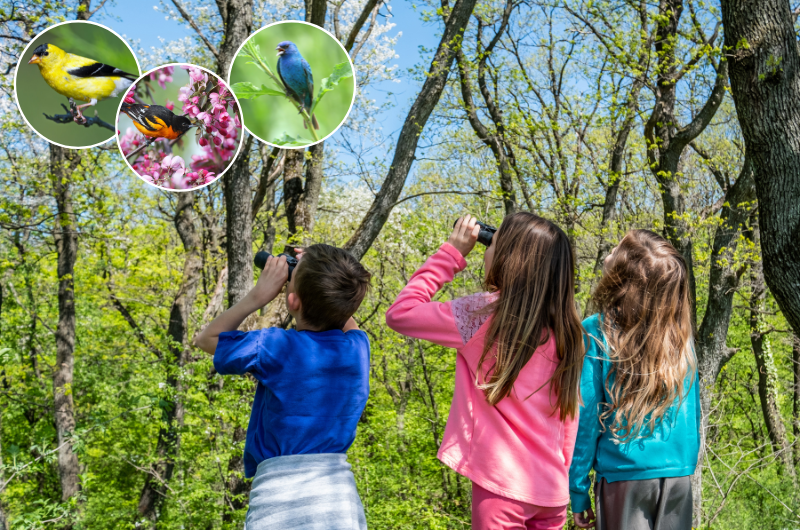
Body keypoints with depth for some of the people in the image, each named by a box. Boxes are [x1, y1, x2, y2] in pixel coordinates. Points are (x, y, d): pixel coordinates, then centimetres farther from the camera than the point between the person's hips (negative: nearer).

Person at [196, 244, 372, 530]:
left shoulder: (274, 348, -11)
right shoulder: (358, 347, 0)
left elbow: (207, 339, 8)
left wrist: (258, 295, 3)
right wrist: (330, 284, 15)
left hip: (279, 504, -3)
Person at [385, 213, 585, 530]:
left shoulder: (486, 312, -13)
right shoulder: (564, 329, 4)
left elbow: (400, 313, -5)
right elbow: (569, 417, 9)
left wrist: (452, 253, 0)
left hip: (504, 485, -6)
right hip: (552, 491, 6)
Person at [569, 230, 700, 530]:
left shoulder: (595, 333, -13)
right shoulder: (681, 335, -1)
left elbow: (584, 418, -10)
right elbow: (692, 414, 7)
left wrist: (578, 493, -2)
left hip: (623, 476, -4)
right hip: (679, 477, 4)